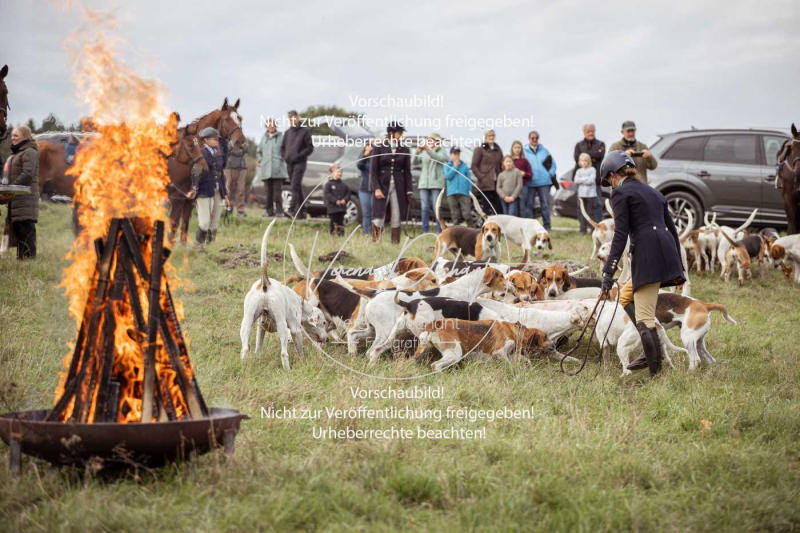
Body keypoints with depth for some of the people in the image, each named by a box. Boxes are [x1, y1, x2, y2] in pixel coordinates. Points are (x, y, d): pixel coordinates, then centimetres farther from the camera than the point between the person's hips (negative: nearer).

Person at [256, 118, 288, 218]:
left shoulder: (281, 137, 3)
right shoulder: (264, 138, 17)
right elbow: (258, 151, 24)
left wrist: (282, 159, -9)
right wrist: (260, 160, 10)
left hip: (277, 169, -4)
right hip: (266, 170, 4)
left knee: (277, 190, -8)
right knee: (268, 191, 4)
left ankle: (279, 211, -5)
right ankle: (269, 210, 8)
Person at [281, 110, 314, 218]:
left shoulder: (305, 131, 0)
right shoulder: (287, 132, 16)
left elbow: (310, 148, -5)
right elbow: (282, 147, 23)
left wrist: (299, 155, -14)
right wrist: (284, 156, 5)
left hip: (299, 163, -6)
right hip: (289, 164, 6)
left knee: (295, 187, -17)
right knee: (297, 188, 9)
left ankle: (292, 210, -26)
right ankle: (302, 211, 14)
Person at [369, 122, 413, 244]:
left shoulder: (404, 150, 7)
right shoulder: (379, 148, 0)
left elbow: (407, 172, 8)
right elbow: (373, 170, -2)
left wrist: (409, 191, 1)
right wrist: (376, 188, -12)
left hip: (398, 187, 2)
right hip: (382, 185, -2)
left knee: (396, 219, 1)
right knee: (378, 216, -7)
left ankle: (395, 243, 5)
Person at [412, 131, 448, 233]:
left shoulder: (441, 151, 8)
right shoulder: (424, 153, 17)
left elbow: (440, 158, -14)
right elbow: (414, 162, 8)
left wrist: (428, 149, -24)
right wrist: (417, 152, -11)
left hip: (436, 183, -3)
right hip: (424, 183, 4)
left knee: (436, 208, -9)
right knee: (425, 208, -1)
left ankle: (439, 231, -8)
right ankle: (425, 231, 0)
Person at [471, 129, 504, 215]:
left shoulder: (498, 150, 15)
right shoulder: (480, 150, 2)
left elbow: (501, 165, 18)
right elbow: (474, 166, -2)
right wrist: (481, 177, -11)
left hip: (497, 183, 4)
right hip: (485, 184, -4)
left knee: (499, 208, 0)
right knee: (487, 208, -3)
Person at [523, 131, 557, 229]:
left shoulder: (544, 150, 10)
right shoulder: (525, 151, 5)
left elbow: (552, 163, 13)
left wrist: (551, 173, 0)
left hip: (544, 181, 1)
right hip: (530, 182, -1)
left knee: (545, 204, 2)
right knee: (528, 204, -1)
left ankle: (547, 225, 7)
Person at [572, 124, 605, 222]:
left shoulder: (600, 144, 11)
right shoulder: (579, 145, 14)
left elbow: (600, 155, -9)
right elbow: (577, 157, -3)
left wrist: (584, 154, -5)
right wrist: (592, 157, -8)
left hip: (596, 176, -1)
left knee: (598, 203, -4)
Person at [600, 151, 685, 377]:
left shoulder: (620, 193, 1)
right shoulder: (654, 192, 24)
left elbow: (621, 235, -9)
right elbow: (672, 229, 23)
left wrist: (609, 271, -10)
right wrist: (678, 267, 26)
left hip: (648, 256, -8)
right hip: (668, 254, 8)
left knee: (644, 317, -6)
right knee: (625, 297, 22)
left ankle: (657, 369, -8)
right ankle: (652, 354, 14)